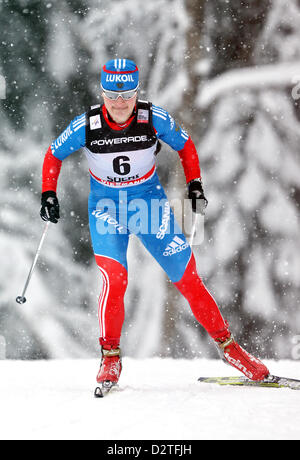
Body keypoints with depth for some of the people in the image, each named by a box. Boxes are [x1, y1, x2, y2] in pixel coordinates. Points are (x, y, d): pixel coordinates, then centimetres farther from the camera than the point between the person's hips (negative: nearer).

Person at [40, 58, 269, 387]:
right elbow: (54, 155, 1)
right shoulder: (86, 126, -16)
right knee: (114, 280, -20)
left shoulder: (155, 119, -15)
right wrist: (48, 195, -7)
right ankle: (110, 359, -3)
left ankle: (227, 345, 13)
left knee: (189, 280, -3)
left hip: (150, 203, 1)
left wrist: (195, 185, -3)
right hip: (106, 209, -1)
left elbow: (185, 145, 4)